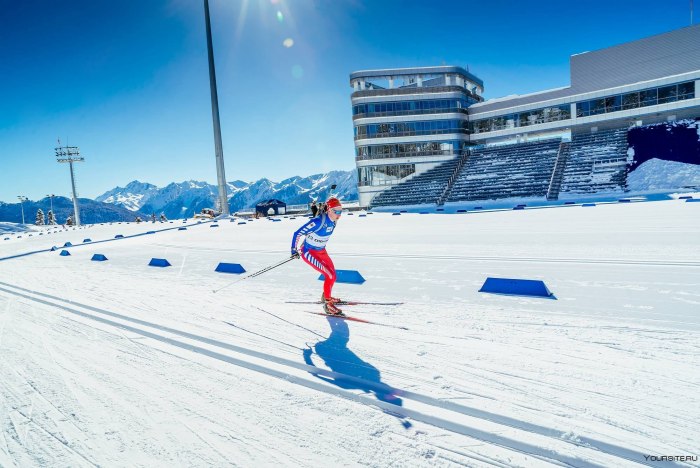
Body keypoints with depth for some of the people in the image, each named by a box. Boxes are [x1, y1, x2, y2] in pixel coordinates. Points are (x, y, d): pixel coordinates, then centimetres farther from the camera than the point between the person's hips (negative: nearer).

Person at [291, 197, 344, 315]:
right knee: (330, 275, -16)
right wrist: (294, 249, -20)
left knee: (332, 275, 17)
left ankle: (326, 296, 42)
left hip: (321, 251, 8)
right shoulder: (319, 221, -31)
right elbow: (298, 233, -25)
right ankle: (327, 305, -3)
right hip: (308, 252, -8)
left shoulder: (333, 221, -6)